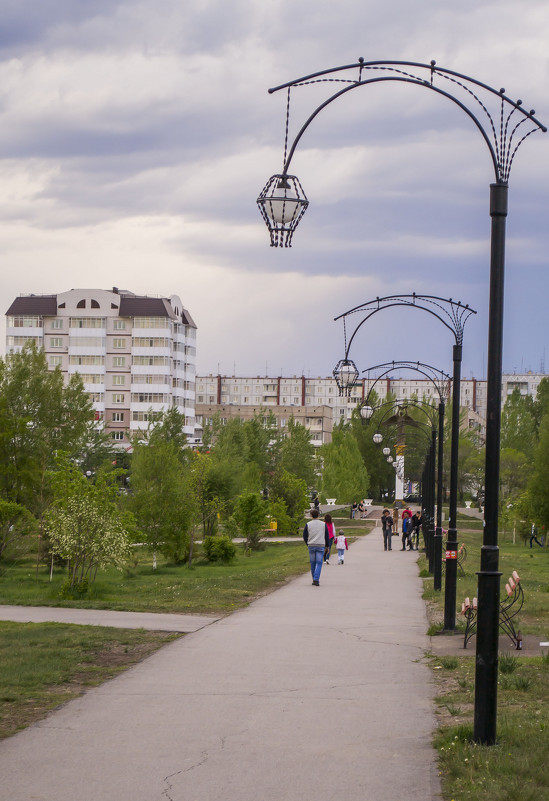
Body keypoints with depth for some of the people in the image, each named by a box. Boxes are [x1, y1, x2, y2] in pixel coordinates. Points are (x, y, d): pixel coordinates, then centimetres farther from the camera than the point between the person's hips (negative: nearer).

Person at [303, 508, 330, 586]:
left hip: (311, 546, 1)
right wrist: (327, 546, 16)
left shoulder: (308, 525, 0)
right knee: (319, 563, -2)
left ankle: (315, 580, 17)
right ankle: (316, 580, -14)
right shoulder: (323, 524, 1)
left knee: (313, 563, 11)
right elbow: (327, 536, 5)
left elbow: (304, 536, 4)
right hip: (321, 546, -1)